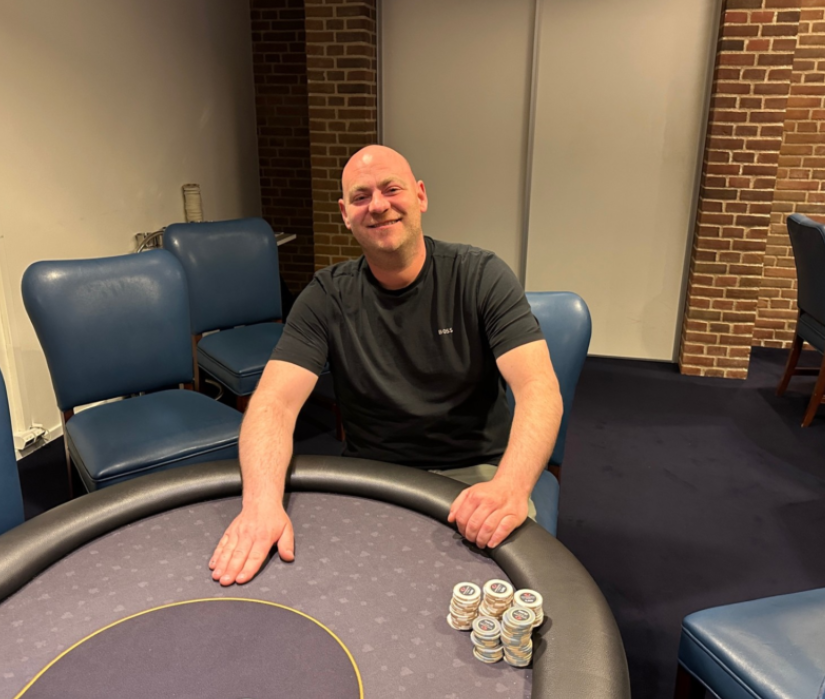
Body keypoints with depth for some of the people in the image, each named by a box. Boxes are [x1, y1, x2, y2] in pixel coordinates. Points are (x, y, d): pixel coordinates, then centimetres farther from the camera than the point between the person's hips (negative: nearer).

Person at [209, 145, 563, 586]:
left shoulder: (480, 277, -7)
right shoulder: (327, 298, -3)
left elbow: (539, 389, -19)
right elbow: (274, 403, -14)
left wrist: (511, 486, -39)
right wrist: (262, 500, -35)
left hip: (475, 472, -1)